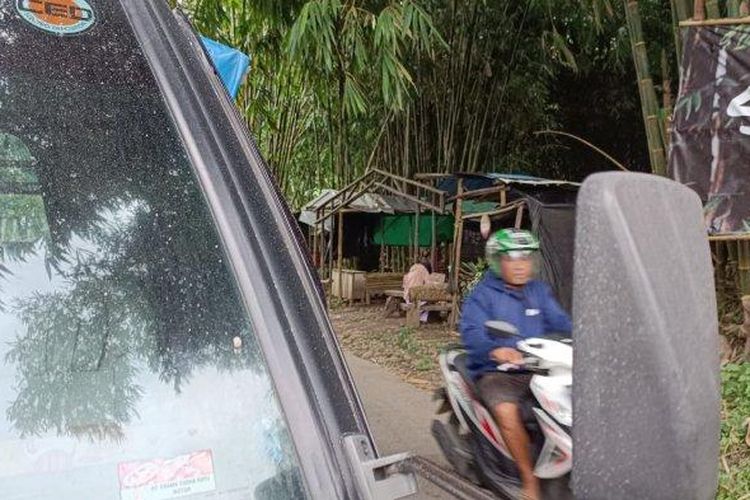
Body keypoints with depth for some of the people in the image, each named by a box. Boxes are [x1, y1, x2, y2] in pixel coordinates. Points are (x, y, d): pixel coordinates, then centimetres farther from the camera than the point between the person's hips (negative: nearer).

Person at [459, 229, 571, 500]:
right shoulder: (482, 295, -4)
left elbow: (559, 321, 2)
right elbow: (472, 332, -18)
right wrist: (495, 350, -40)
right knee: (507, 411, -31)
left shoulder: (539, 291, 13)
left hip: (537, 369, 5)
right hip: (496, 372, -5)